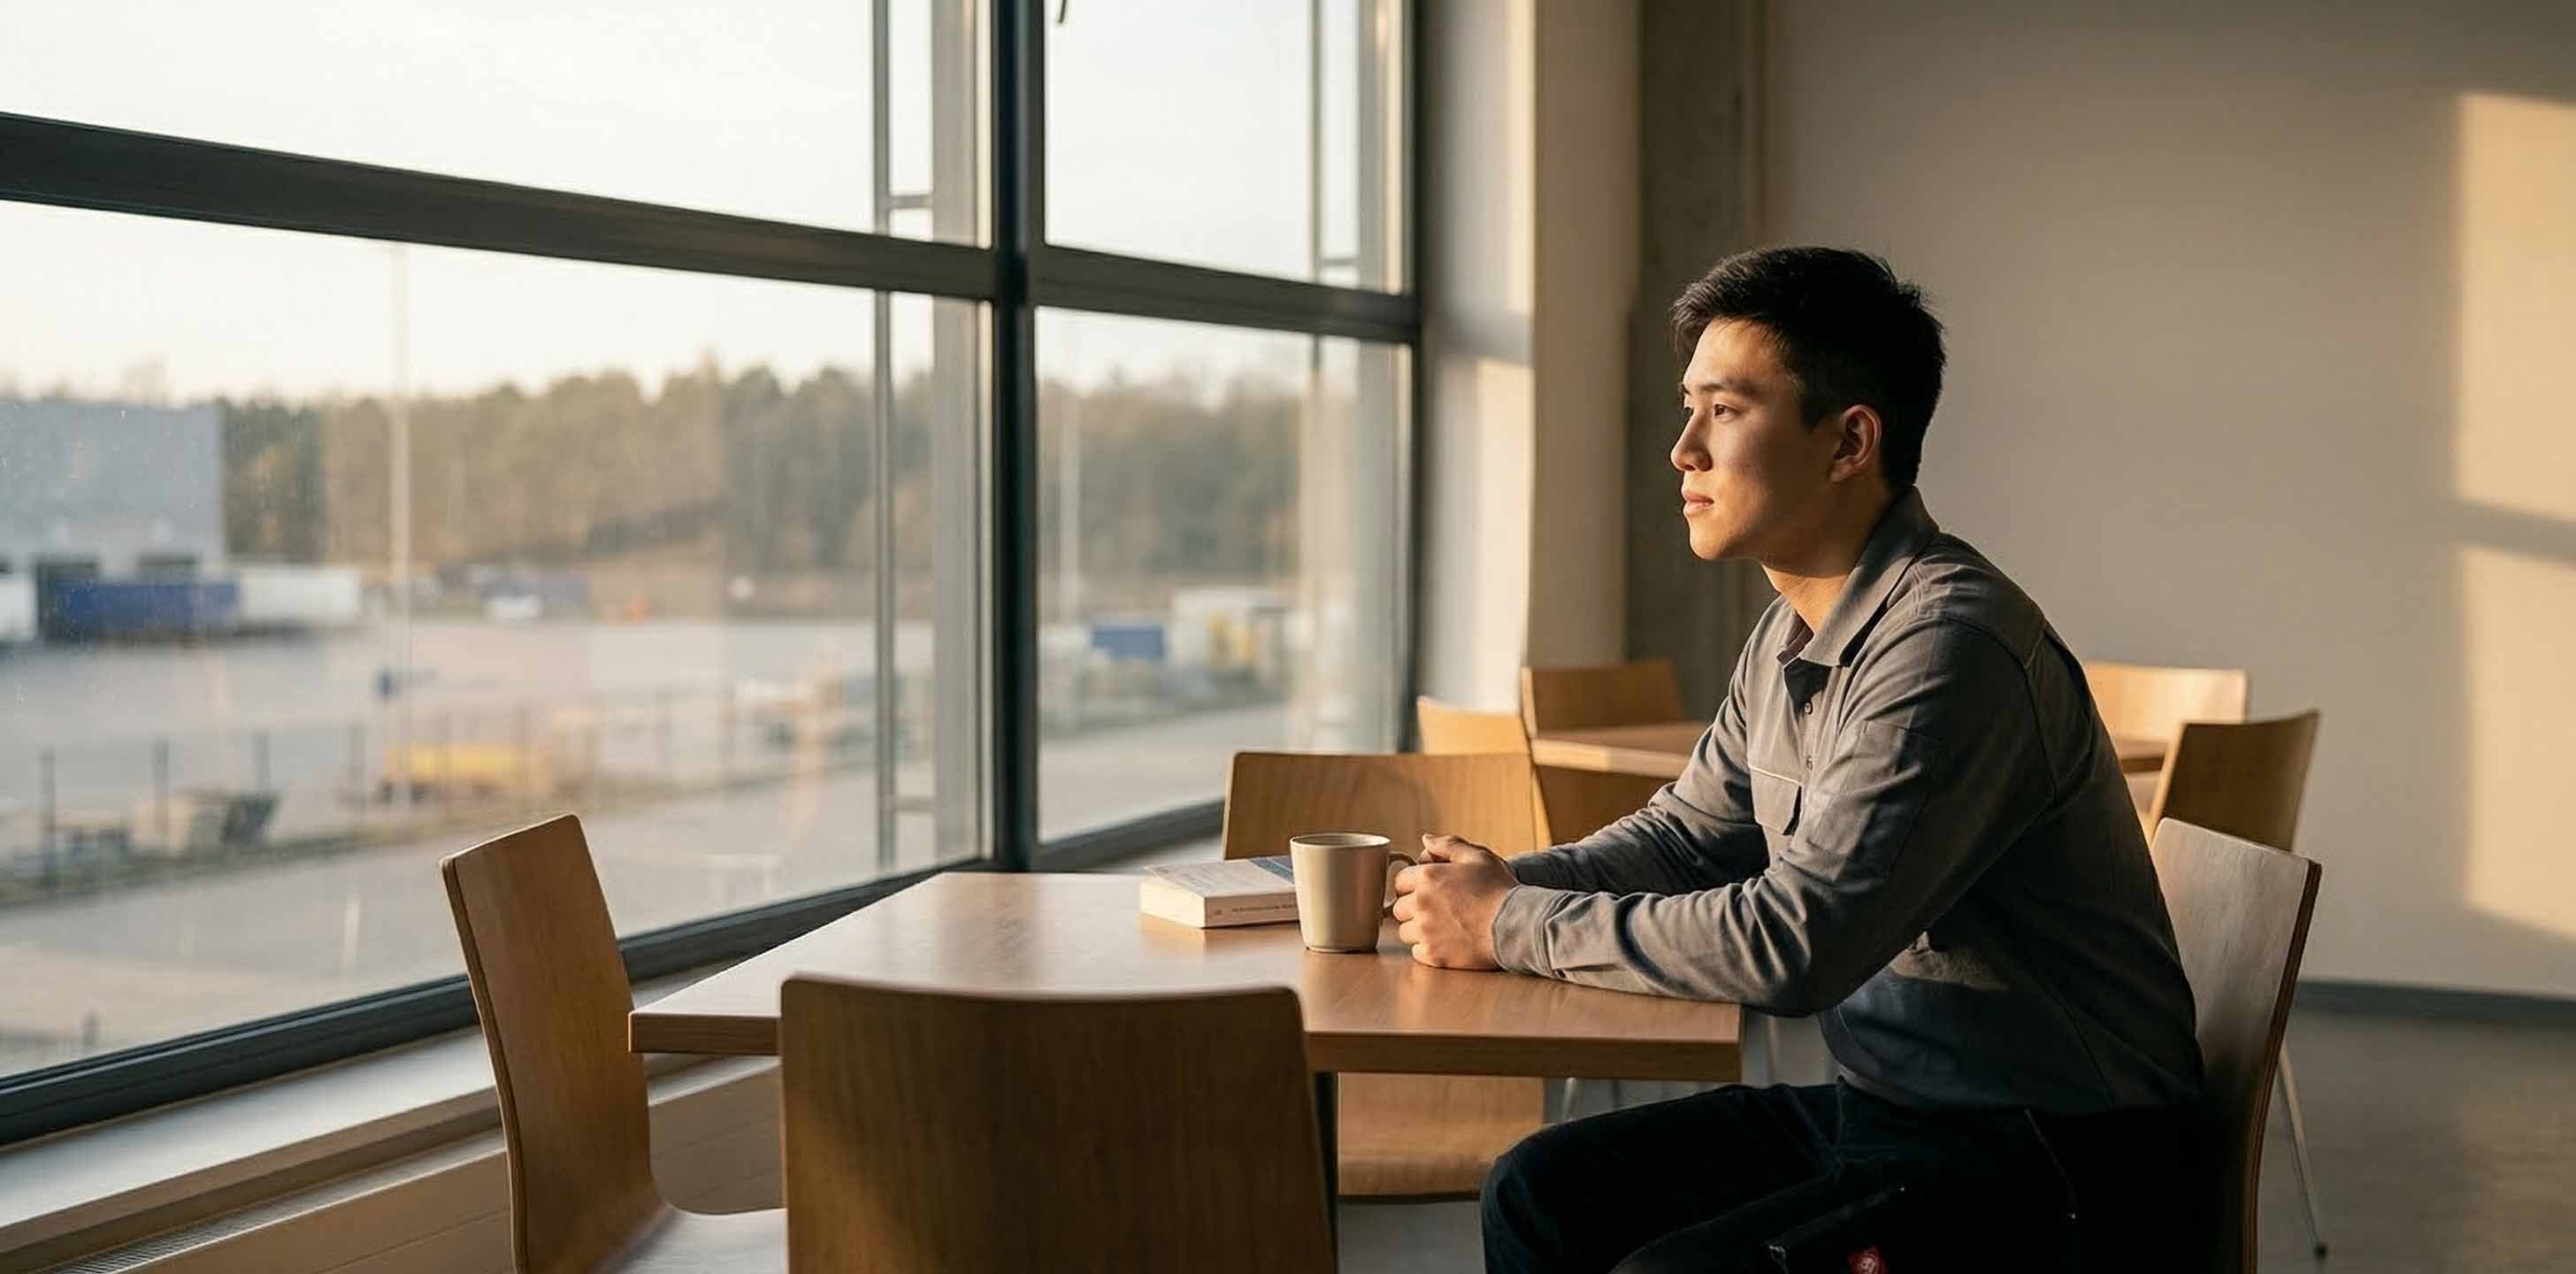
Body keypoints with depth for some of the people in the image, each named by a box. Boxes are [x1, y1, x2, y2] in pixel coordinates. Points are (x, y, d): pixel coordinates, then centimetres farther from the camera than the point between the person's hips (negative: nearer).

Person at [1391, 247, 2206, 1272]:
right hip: (1885, 1111, 9)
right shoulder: (1790, 636, 8)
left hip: (2052, 1167, -9)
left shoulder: (1949, 645, -23)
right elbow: (1688, 833, 19)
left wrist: (1513, 926, -18)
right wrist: (1508, 883, -1)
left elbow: (1796, 940, -28)